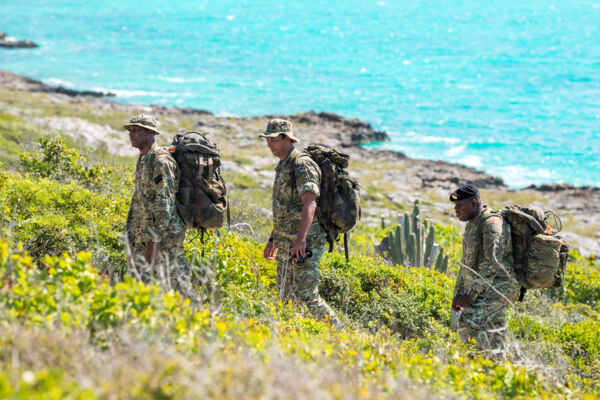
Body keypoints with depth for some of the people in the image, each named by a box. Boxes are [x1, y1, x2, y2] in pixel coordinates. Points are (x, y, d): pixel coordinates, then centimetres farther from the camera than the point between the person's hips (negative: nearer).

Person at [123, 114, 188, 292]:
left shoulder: (161, 161, -15)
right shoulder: (142, 160, 16)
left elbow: (165, 203, -21)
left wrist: (155, 240, -24)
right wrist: (130, 235, 18)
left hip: (165, 234, -9)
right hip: (144, 234, 9)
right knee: (137, 278, 8)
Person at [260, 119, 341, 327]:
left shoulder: (302, 165, -14)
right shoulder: (282, 166, 17)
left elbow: (309, 203, -27)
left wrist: (301, 239, -37)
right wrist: (272, 239, 25)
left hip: (305, 244, -10)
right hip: (285, 244, 10)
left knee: (306, 296, -11)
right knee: (285, 296, 10)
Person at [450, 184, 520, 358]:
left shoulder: (492, 223, -15)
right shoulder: (472, 225, 18)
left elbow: (492, 262, -23)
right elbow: (467, 263, 24)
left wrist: (472, 293, -27)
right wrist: (458, 293, 16)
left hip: (498, 285, -10)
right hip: (488, 289, 10)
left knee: (470, 323, -24)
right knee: (493, 339, 8)